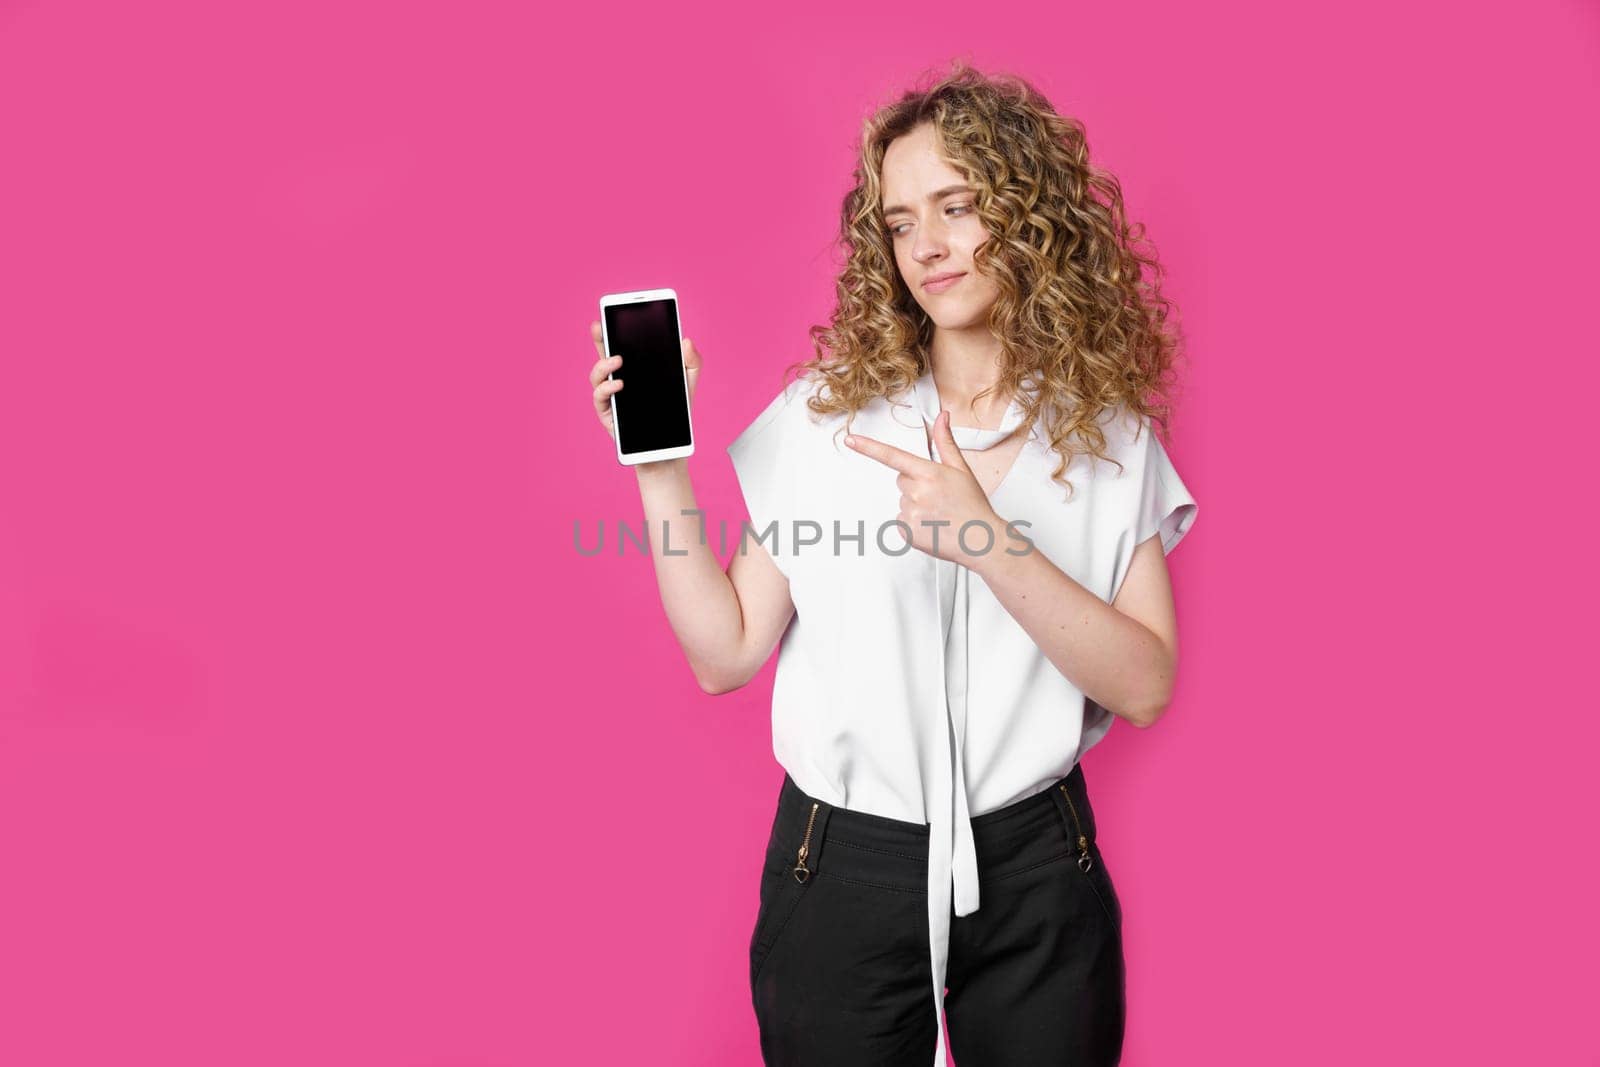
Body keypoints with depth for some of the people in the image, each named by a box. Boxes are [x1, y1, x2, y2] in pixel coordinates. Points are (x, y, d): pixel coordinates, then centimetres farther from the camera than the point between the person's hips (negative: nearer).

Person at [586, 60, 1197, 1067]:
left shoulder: (1111, 439, -1)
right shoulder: (821, 416, -4)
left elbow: (1147, 685, -11)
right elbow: (726, 654, -5)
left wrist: (989, 542, -23)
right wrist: (661, 476, -15)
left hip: (1037, 872, 1)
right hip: (845, 867, 0)